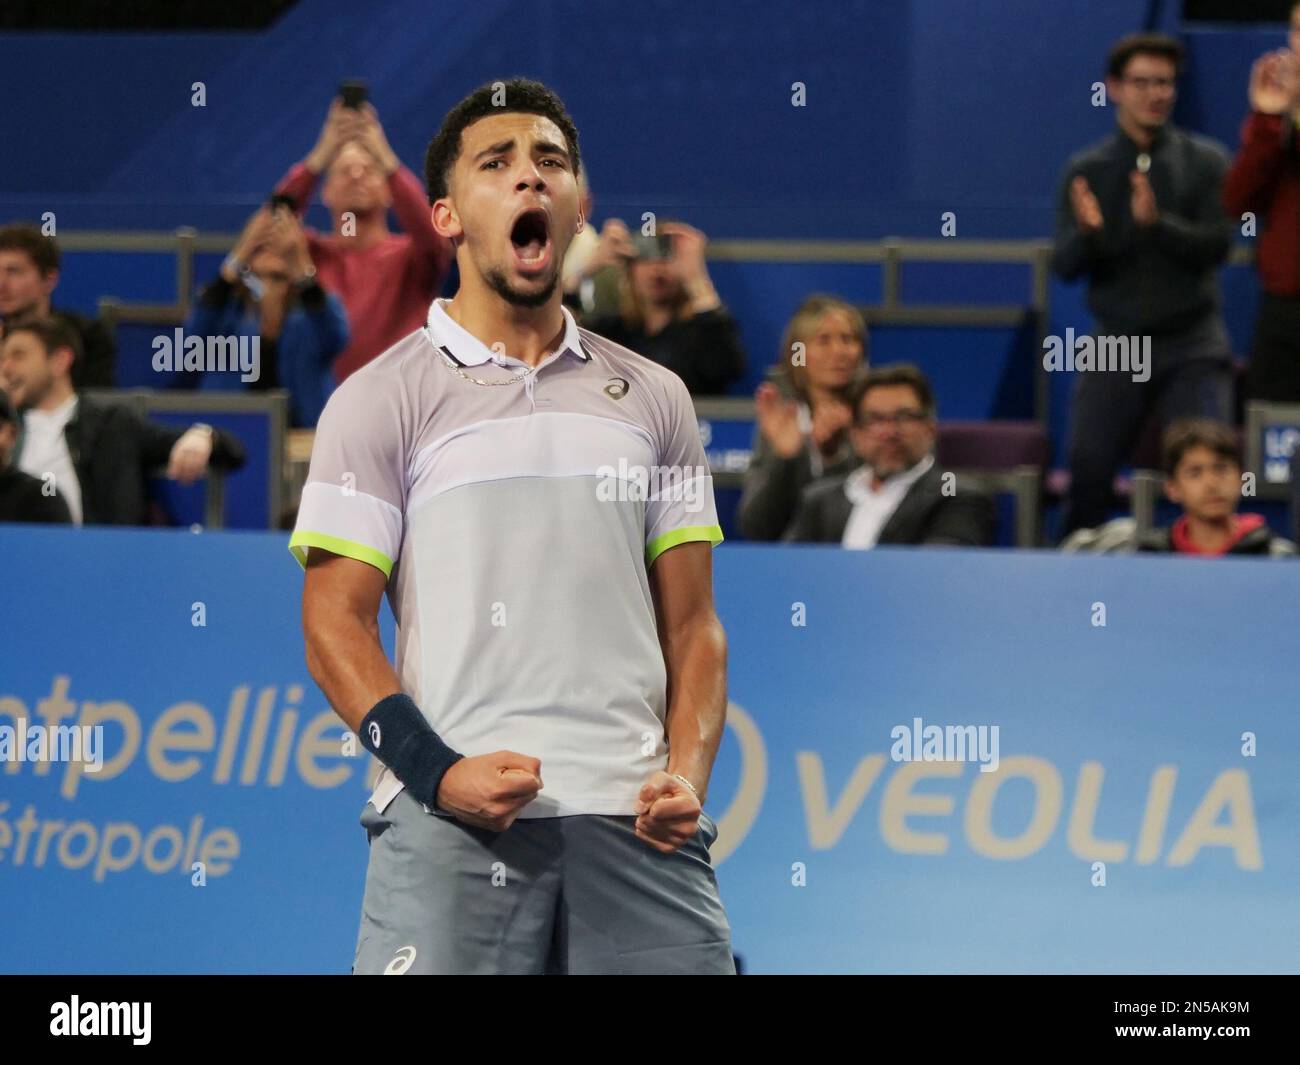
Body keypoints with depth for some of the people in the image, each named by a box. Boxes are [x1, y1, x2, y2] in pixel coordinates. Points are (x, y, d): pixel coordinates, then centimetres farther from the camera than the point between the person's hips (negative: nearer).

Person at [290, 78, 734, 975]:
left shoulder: (653, 398, 17)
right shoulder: (381, 400, 7)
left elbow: (692, 623, 16)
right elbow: (336, 623, 1)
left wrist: (687, 775, -1)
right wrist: (440, 773, -12)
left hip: (635, 825, 3)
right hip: (453, 827, -3)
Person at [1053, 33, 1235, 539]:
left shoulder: (1206, 162, 1)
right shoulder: (1086, 171, 5)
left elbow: (1215, 246, -10)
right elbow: (1065, 264, -2)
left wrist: (1156, 223, -27)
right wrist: (1088, 233, -24)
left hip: (1193, 348, -1)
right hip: (1117, 345, 1)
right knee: (1088, 472, -4)